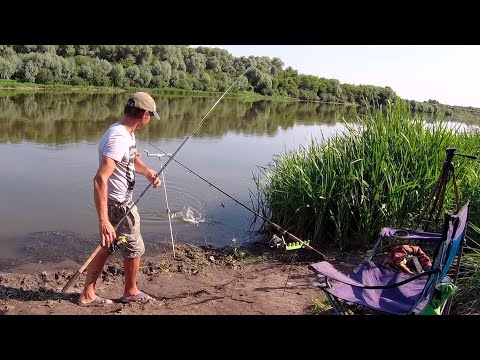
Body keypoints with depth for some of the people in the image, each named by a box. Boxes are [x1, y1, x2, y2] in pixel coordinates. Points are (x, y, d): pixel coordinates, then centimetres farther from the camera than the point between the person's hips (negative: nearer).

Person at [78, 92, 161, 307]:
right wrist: (103, 221, -41)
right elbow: (100, 179, -37)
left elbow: (133, 160, 23)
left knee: (106, 248, 19)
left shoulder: (126, 133, 4)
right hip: (119, 206, -9)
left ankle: (88, 295, 29)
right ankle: (131, 292, 32)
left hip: (116, 202, 9)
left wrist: (148, 173, 2)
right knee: (135, 248, 11)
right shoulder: (118, 139, -28)